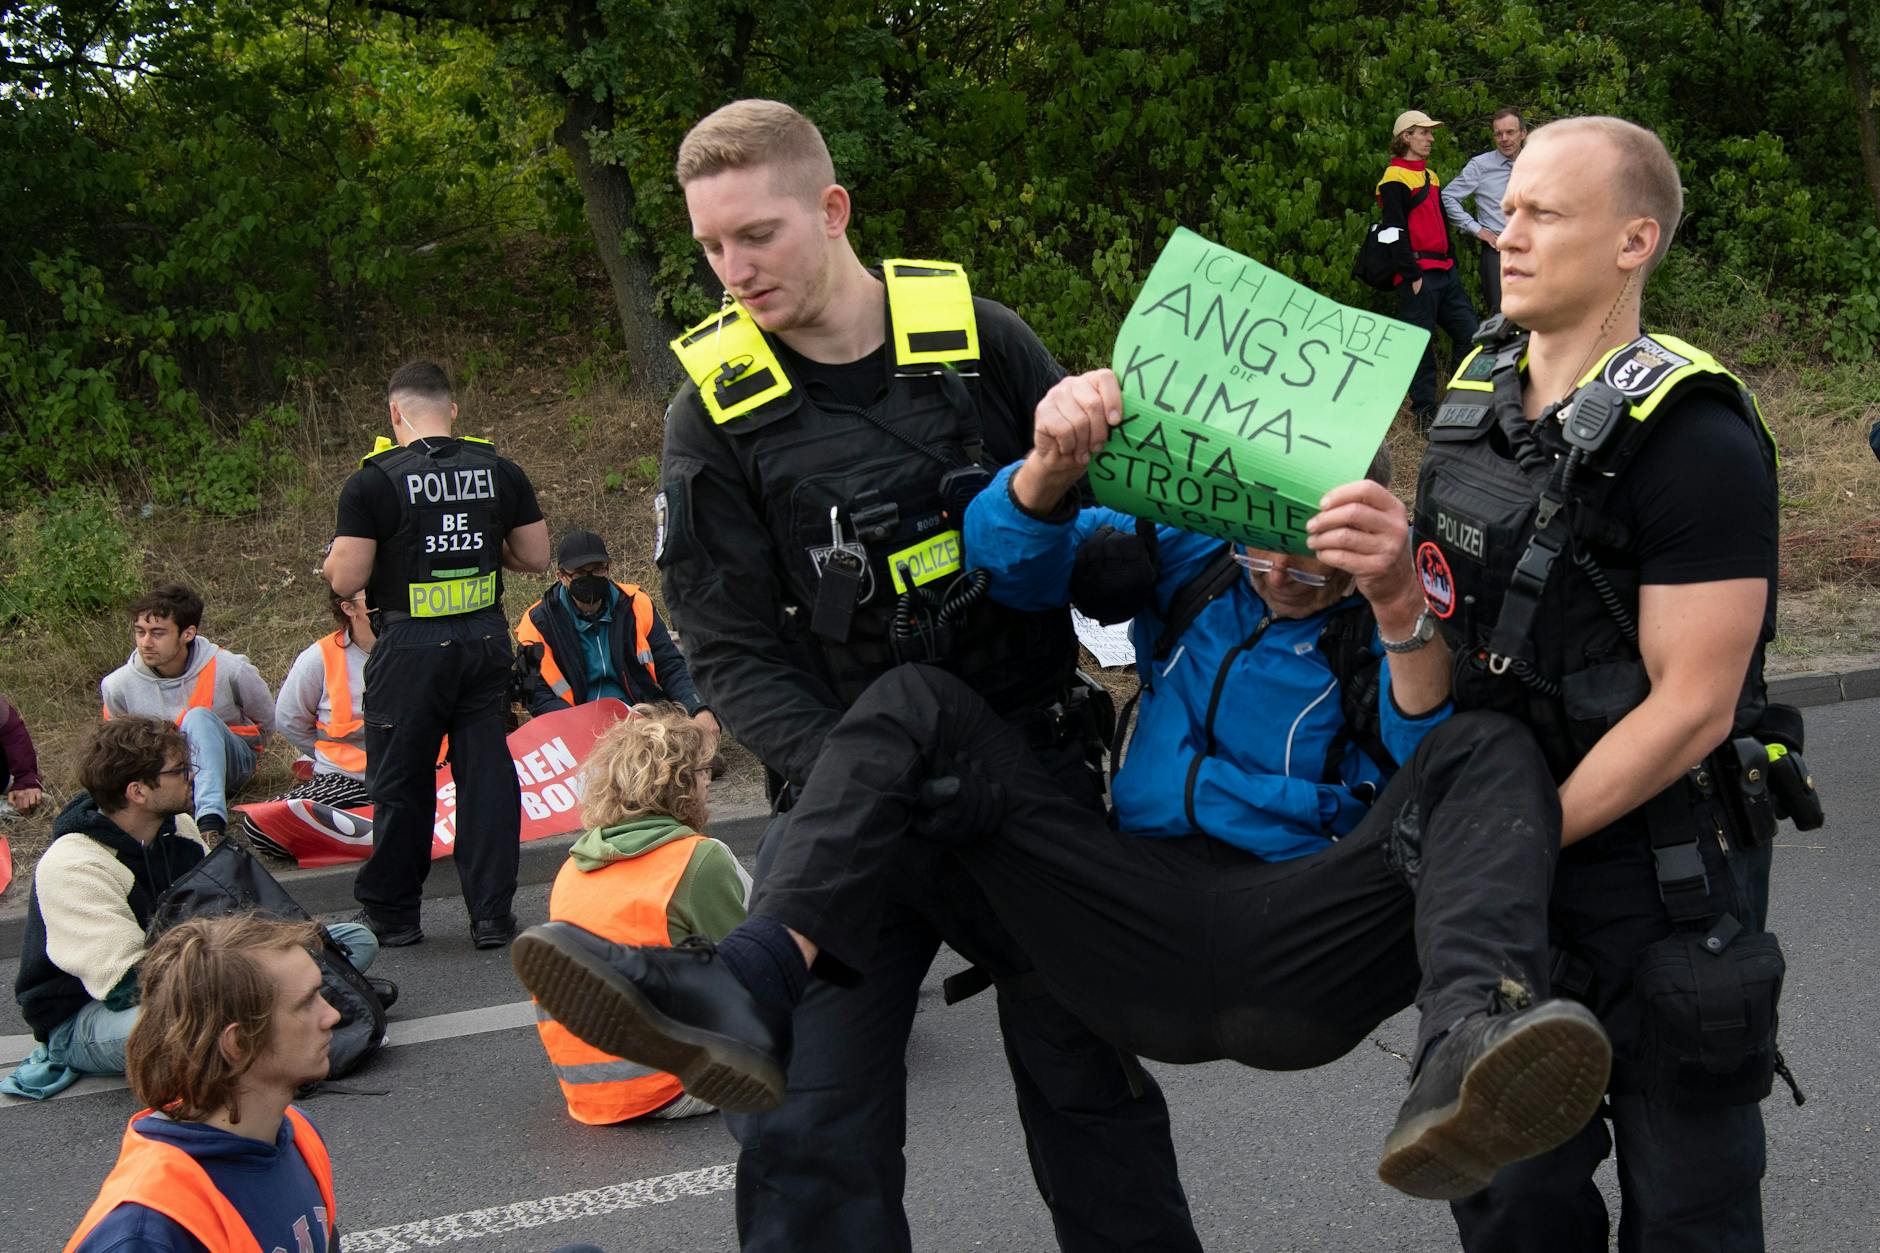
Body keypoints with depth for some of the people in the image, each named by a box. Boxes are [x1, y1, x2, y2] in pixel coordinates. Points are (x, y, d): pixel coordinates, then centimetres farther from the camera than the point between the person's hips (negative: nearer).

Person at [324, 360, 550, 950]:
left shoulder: (373, 481, -10)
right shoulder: (500, 470, 2)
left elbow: (346, 581, -11)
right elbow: (535, 557, 8)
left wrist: (333, 559, 11)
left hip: (411, 647, -3)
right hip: (486, 639, 3)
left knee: (401, 784, 9)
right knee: (487, 774, 7)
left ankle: (390, 914, 20)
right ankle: (493, 915, 8)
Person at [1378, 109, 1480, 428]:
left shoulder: (1431, 176, 19)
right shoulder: (1395, 180, -9)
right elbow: (1396, 231, -15)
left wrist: (1451, 262, 19)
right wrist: (1412, 276, -19)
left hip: (1444, 270, 9)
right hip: (1418, 273, -9)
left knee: (1468, 330, 8)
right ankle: (1424, 411, 4)